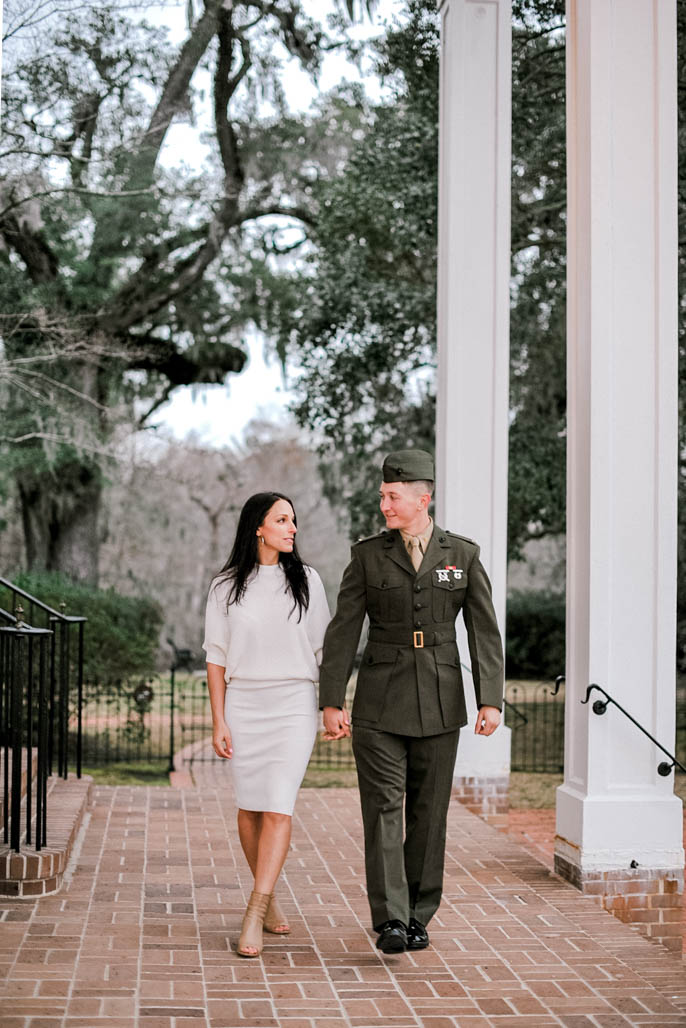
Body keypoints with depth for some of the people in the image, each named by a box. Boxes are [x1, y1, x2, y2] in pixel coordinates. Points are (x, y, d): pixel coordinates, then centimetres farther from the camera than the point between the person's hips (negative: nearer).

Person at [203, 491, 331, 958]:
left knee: (279, 808, -11)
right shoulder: (227, 586, 4)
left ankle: (253, 917, -12)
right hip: (243, 704, 1)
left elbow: (324, 648, 9)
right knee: (250, 807, 6)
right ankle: (269, 899, 25)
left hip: (294, 706, -1)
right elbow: (217, 657, 4)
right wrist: (218, 721, -1)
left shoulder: (306, 581, 6)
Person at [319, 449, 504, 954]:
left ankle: (419, 916, 18)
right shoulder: (368, 555, 3)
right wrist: (332, 701, -6)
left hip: (440, 703, 1)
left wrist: (491, 700, -7)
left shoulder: (463, 556, 3)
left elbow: (485, 632, 2)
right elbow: (343, 632, 1)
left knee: (430, 811, 6)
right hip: (380, 702, -1)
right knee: (384, 808, -8)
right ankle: (390, 920, -9)